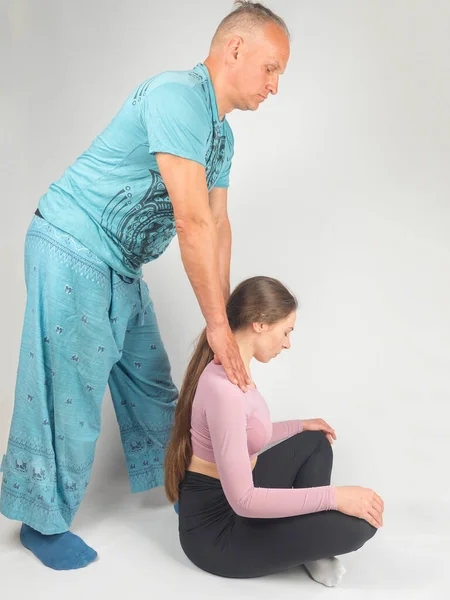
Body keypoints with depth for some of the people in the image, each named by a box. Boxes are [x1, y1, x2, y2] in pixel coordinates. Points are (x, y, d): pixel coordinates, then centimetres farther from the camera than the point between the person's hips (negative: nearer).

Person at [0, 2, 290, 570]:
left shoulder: (221, 133, 11)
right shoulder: (178, 94, -21)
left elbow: (217, 226, 11)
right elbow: (192, 222, -26)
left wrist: (222, 320, 7)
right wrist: (218, 323, -21)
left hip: (120, 266, 10)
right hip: (72, 251, -9)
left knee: (148, 378, 18)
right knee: (66, 392, 0)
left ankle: (168, 477, 39)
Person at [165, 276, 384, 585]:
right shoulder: (223, 386, -29)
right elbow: (243, 500, -30)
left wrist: (298, 425, 22)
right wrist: (333, 496, -26)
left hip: (233, 497, 10)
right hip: (216, 525, -10)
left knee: (315, 441, 21)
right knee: (358, 522, -20)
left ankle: (309, 538, 9)